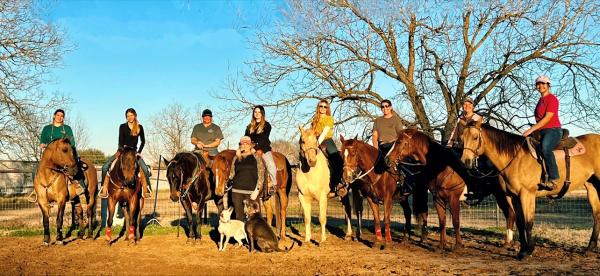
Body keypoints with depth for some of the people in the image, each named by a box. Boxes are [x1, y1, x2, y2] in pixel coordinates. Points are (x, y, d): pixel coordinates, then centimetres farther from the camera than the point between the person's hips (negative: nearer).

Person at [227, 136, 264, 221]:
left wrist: (257, 190, -11)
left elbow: (261, 175, -3)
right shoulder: (236, 158, 11)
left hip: (251, 191, -3)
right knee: (239, 215, 9)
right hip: (237, 190, 3)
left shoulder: (256, 158, 1)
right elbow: (232, 173, 16)